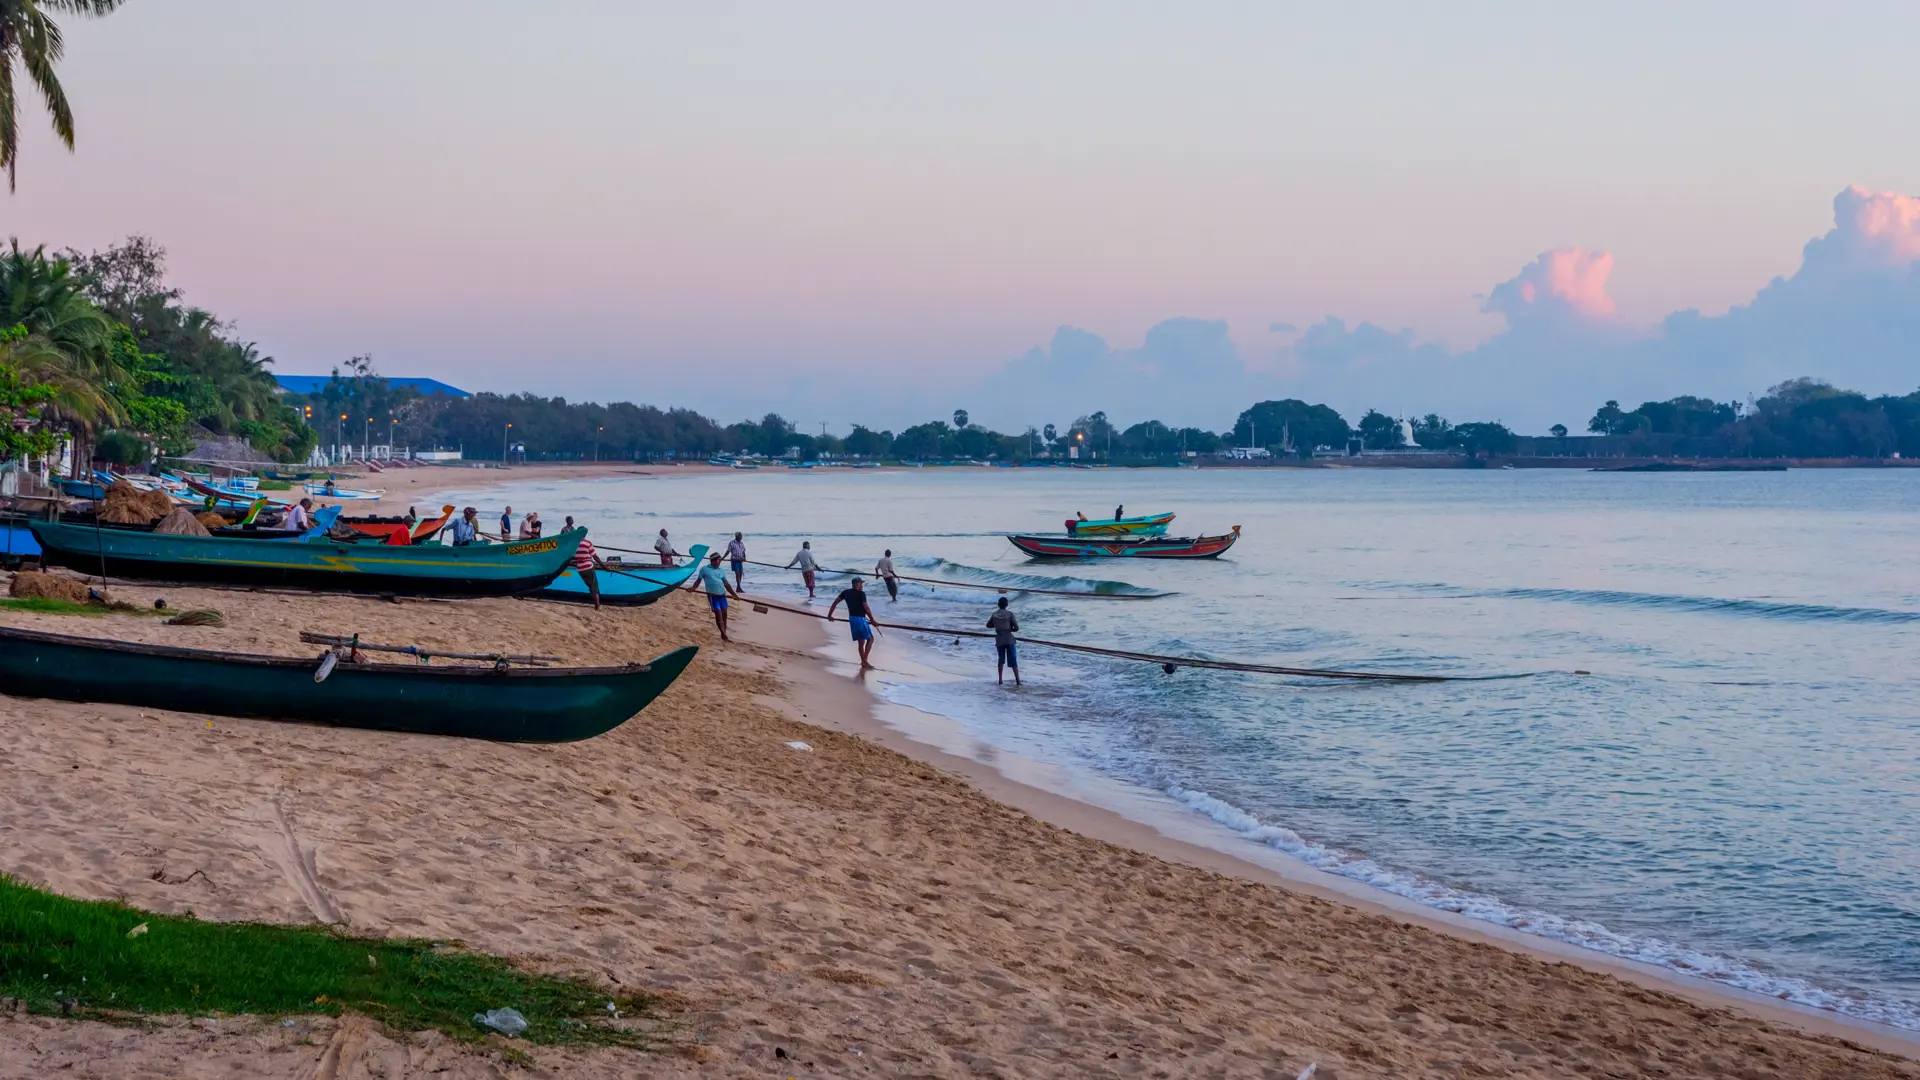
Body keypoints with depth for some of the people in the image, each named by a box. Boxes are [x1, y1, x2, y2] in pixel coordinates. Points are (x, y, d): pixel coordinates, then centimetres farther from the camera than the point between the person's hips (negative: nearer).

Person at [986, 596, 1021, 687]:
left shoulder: (994, 615, 6)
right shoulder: (1010, 614, -3)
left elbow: (988, 625, 20)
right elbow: (1017, 628, -6)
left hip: (999, 640, 2)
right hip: (1009, 639, -2)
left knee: (1001, 659, 16)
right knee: (1013, 660, 1)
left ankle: (1000, 680, 11)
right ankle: (1017, 680, -5)